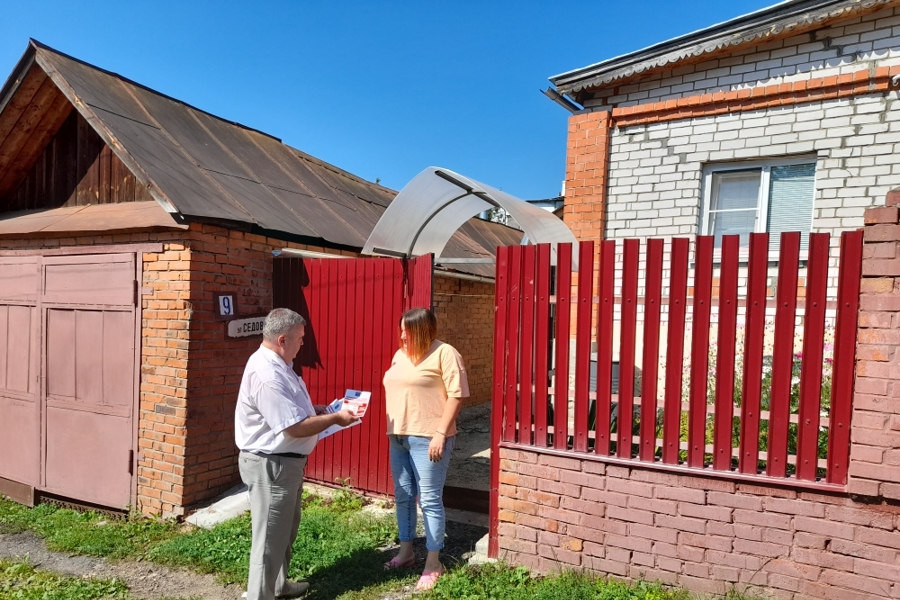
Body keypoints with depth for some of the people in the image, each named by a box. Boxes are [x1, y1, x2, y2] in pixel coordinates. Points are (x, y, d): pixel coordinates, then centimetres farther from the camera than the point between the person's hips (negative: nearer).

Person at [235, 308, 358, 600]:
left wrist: (323, 409, 9)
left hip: (286, 462, 11)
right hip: (270, 465, -11)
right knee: (270, 537, 2)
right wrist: (335, 418, -16)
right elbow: (296, 427, -28)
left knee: (287, 528, 24)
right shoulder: (266, 374, -28)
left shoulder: (277, 365, 7)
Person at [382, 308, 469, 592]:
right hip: (398, 437, 8)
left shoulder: (444, 353, -12)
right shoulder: (400, 354, 13)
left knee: (429, 499, 0)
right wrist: (392, 429, 14)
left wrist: (440, 434, -18)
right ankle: (406, 551, 34)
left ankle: (433, 562, 14)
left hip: (427, 438, -8)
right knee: (403, 496, 17)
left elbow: (457, 394, -15)